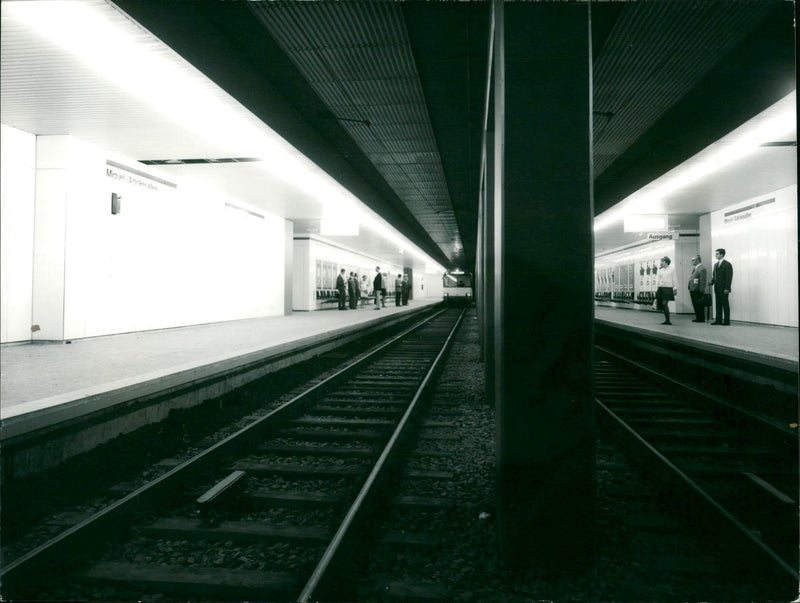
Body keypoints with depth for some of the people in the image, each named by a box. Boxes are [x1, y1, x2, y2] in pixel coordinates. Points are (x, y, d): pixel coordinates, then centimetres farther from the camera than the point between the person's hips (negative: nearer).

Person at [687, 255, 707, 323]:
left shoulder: (701, 268, -12)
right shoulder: (694, 268, 16)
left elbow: (703, 281, -16)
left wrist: (701, 291, -18)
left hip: (697, 291, -9)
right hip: (693, 290, 9)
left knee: (699, 305, -2)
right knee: (695, 305, 13)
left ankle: (701, 319, 5)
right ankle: (698, 318, 20)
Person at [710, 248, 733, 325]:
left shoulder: (727, 264, -7)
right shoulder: (716, 264, 16)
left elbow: (729, 277, -12)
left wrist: (727, 288, -18)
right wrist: (712, 282, -1)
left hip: (724, 289, -7)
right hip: (717, 288, 7)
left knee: (725, 304, -2)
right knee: (718, 305, 8)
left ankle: (726, 321, 3)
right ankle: (718, 320, 12)